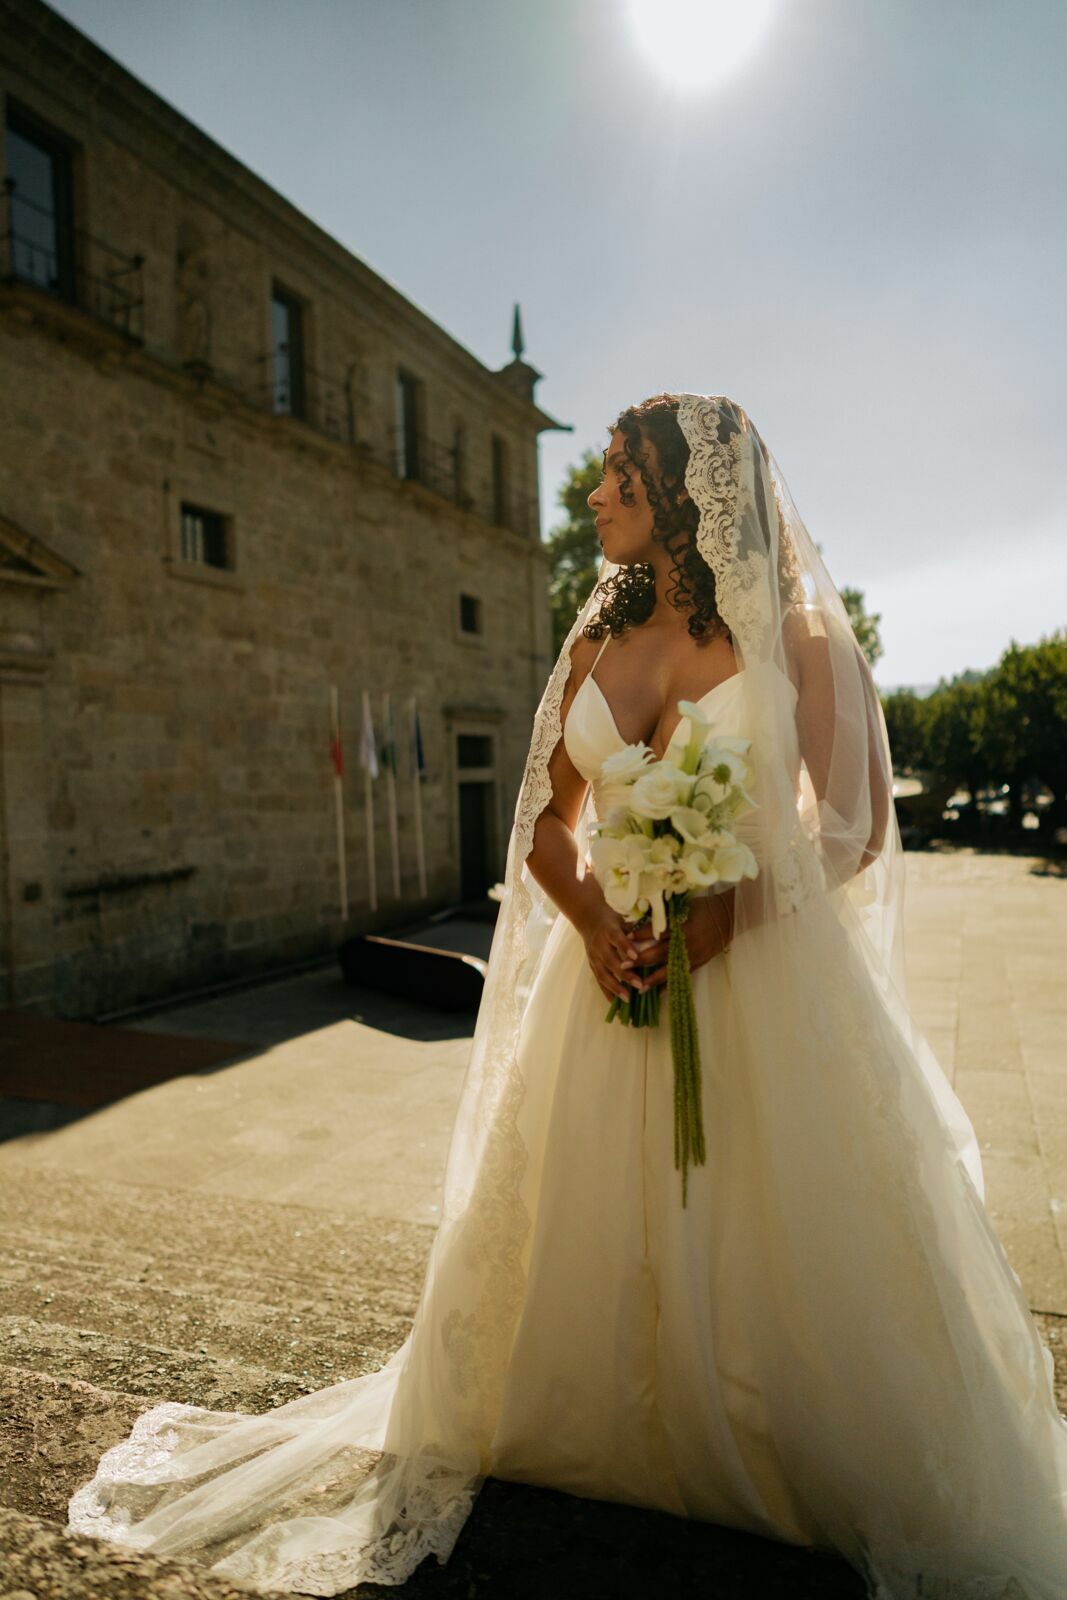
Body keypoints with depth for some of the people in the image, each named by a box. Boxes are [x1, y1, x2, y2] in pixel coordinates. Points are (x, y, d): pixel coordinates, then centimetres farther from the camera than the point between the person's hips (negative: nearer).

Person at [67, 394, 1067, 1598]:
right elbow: (549, 824, 9)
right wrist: (591, 922, -11)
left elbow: (854, 828, -5)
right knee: (584, 1252, 12)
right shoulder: (598, 639, 8)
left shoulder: (797, 630, -3)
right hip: (613, 974, 4)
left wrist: (726, 910, -20)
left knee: (788, 1260, 5)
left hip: (758, 975, -3)